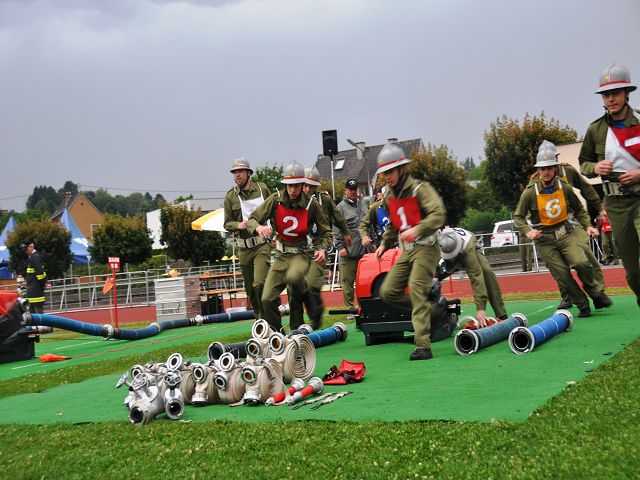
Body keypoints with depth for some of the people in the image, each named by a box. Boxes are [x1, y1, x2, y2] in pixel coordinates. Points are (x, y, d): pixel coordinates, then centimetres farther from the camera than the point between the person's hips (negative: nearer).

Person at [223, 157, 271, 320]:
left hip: (262, 244, -2)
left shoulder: (262, 189, 2)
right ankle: (259, 318, 25)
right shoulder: (230, 196, 2)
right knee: (250, 288, 9)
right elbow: (227, 223, 6)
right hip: (243, 248, 2)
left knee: (259, 283, -18)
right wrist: (238, 225, -15)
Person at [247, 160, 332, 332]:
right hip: (281, 255, 3)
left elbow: (325, 231, 5)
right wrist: (259, 227, -28)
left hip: (302, 253, -3)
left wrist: (322, 249, -14)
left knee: (293, 277, -37)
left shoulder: (311, 204, -8)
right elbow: (252, 220, -4)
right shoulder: (276, 200, -6)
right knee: (267, 299, -6)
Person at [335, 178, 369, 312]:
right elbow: (336, 230, -5)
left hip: (364, 248, 5)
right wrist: (340, 246, -12)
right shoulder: (341, 207, -1)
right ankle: (350, 309, 5)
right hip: (348, 251, -5)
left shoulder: (362, 204, 16)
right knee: (347, 281, -3)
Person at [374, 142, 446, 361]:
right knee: (388, 292, 0)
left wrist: (417, 229, -36)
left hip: (425, 248, -8)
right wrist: (385, 244, 22)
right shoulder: (389, 196, 12)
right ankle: (429, 310, 16)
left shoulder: (419, 189, -11)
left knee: (416, 289, -23)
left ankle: (423, 346, -23)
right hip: (407, 251, 8)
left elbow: (438, 214, -24)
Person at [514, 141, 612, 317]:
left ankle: (595, 293, 2)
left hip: (566, 233, 1)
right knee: (563, 276, -5)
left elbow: (579, 209, 15)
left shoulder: (565, 188, -1)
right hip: (544, 239, -1)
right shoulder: (530, 192, -8)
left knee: (581, 262, -22)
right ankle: (583, 306, 11)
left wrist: (588, 226, 1)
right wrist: (527, 231, -18)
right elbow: (518, 217, 0)